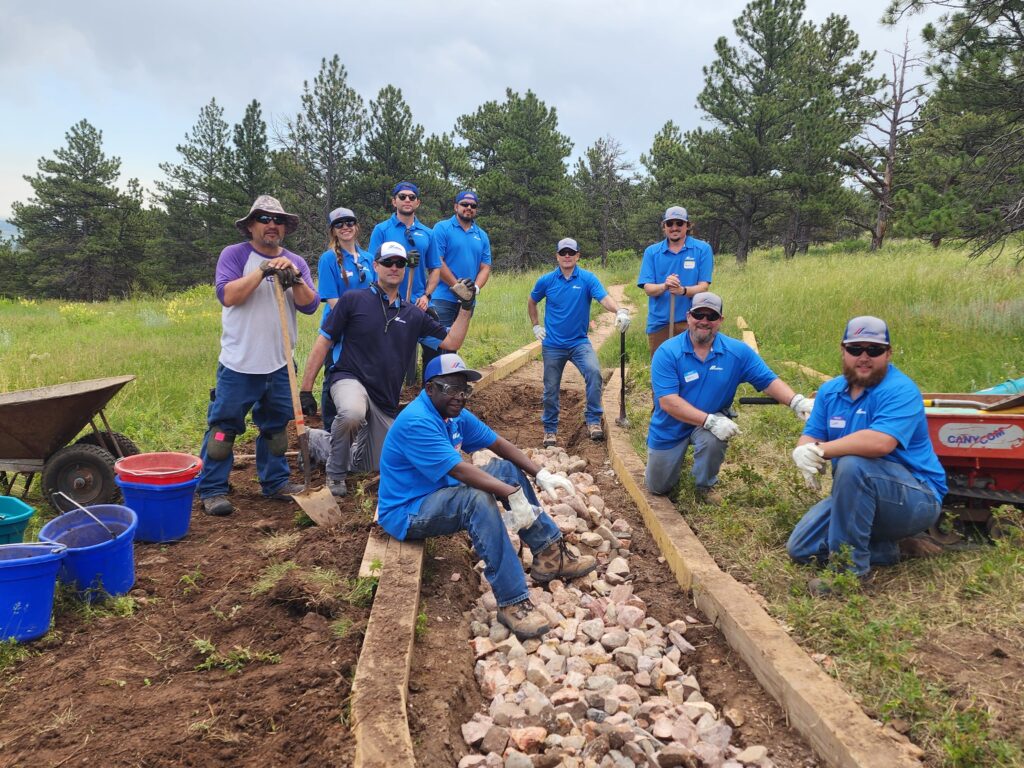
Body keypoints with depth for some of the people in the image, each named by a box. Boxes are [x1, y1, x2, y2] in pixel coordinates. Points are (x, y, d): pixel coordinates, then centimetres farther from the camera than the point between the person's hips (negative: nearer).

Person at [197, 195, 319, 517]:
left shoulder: (295, 262, 8)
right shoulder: (234, 255, -3)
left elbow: (310, 305, -3)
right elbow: (227, 295, -17)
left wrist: (295, 279, -21)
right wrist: (263, 270, -22)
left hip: (280, 365, 4)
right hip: (239, 365, -4)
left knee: (276, 427, 15)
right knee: (223, 428, 0)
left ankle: (275, 481, 28)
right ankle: (211, 490, 9)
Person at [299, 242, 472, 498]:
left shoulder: (414, 315, 8)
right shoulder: (353, 300, -3)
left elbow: (451, 342, 5)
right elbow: (323, 342, -3)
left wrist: (465, 307, -7)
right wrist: (306, 389, -8)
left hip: (386, 400, 5)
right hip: (350, 380, -5)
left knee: (373, 466, 9)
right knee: (352, 414, -40)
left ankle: (323, 444, 39)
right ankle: (336, 472, -11)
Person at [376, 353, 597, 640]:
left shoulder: (455, 415, 3)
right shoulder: (416, 422, -26)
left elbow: (498, 443, 6)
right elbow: (460, 470, -34)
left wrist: (540, 474, -6)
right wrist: (513, 494, -37)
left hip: (442, 493, 10)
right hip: (407, 512, -10)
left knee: (507, 469, 4)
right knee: (476, 498, -35)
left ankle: (550, 555, 2)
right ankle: (512, 603, -34)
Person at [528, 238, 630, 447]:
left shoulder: (588, 278, -6)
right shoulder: (546, 280, -1)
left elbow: (604, 298, -22)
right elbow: (531, 302, 17)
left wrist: (619, 311, -41)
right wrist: (536, 326, 10)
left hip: (579, 342, -1)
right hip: (552, 345, 2)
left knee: (594, 372, -25)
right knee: (551, 389, 7)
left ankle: (593, 421, -14)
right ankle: (550, 430, 26)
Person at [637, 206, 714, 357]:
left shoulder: (702, 249, 1)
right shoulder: (651, 252, 5)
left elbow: (703, 287, -4)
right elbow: (648, 288, -2)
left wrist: (683, 290, -25)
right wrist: (664, 286, -24)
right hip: (658, 323, 2)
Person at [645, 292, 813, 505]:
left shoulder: (737, 351, -14)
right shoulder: (667, 352, -23)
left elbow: (768, 381, -12)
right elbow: (667, 401, -29)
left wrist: (797, 402, -31)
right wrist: (710, 421, -36)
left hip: (712, 420, 1)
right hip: (670, 427, 0)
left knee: (714, 439, -36)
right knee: (658, 488, 11)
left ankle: (705, 486, -4)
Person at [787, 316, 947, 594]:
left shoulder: (900, 390, -19)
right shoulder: (831, 391, 5)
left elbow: (881, 442, -37)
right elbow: (810, 437, 1)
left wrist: (822, 450, -29)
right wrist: (803, 454, -25)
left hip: (918, 499, -7)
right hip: (857, 496, 8)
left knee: (853, 465, -36)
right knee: (800, 549, -2)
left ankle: (848, 567, -24)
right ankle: (883, 549, 11)